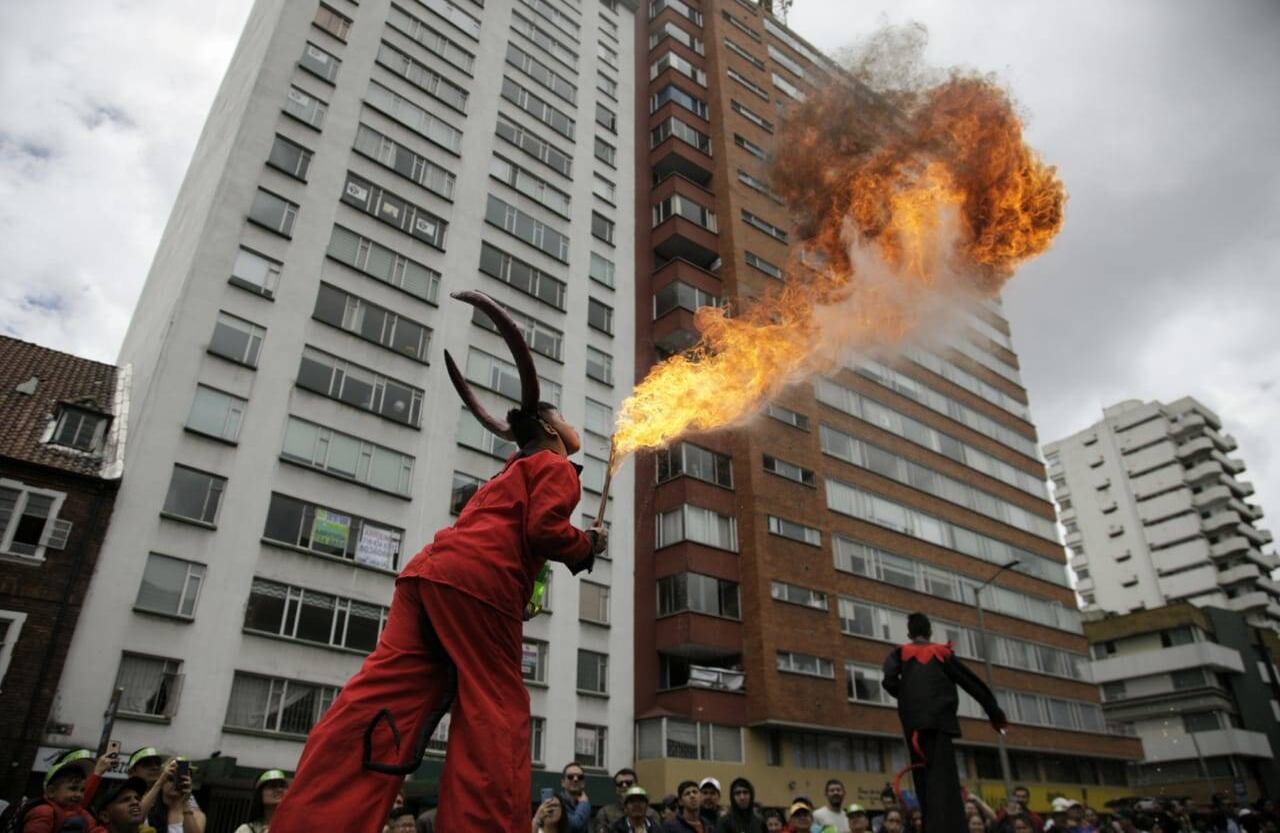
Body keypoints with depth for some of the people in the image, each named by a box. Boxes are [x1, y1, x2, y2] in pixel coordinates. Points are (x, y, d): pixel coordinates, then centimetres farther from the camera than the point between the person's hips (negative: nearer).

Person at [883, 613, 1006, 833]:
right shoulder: (943, 652, 19)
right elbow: (973, 683, 21)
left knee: (925, 777, 6)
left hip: (913, 721, 1)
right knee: (942, 776, -11)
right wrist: (995, 713, 28)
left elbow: (890, 681, -3)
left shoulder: (899, 653, 16)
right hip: (940, 718, 0)